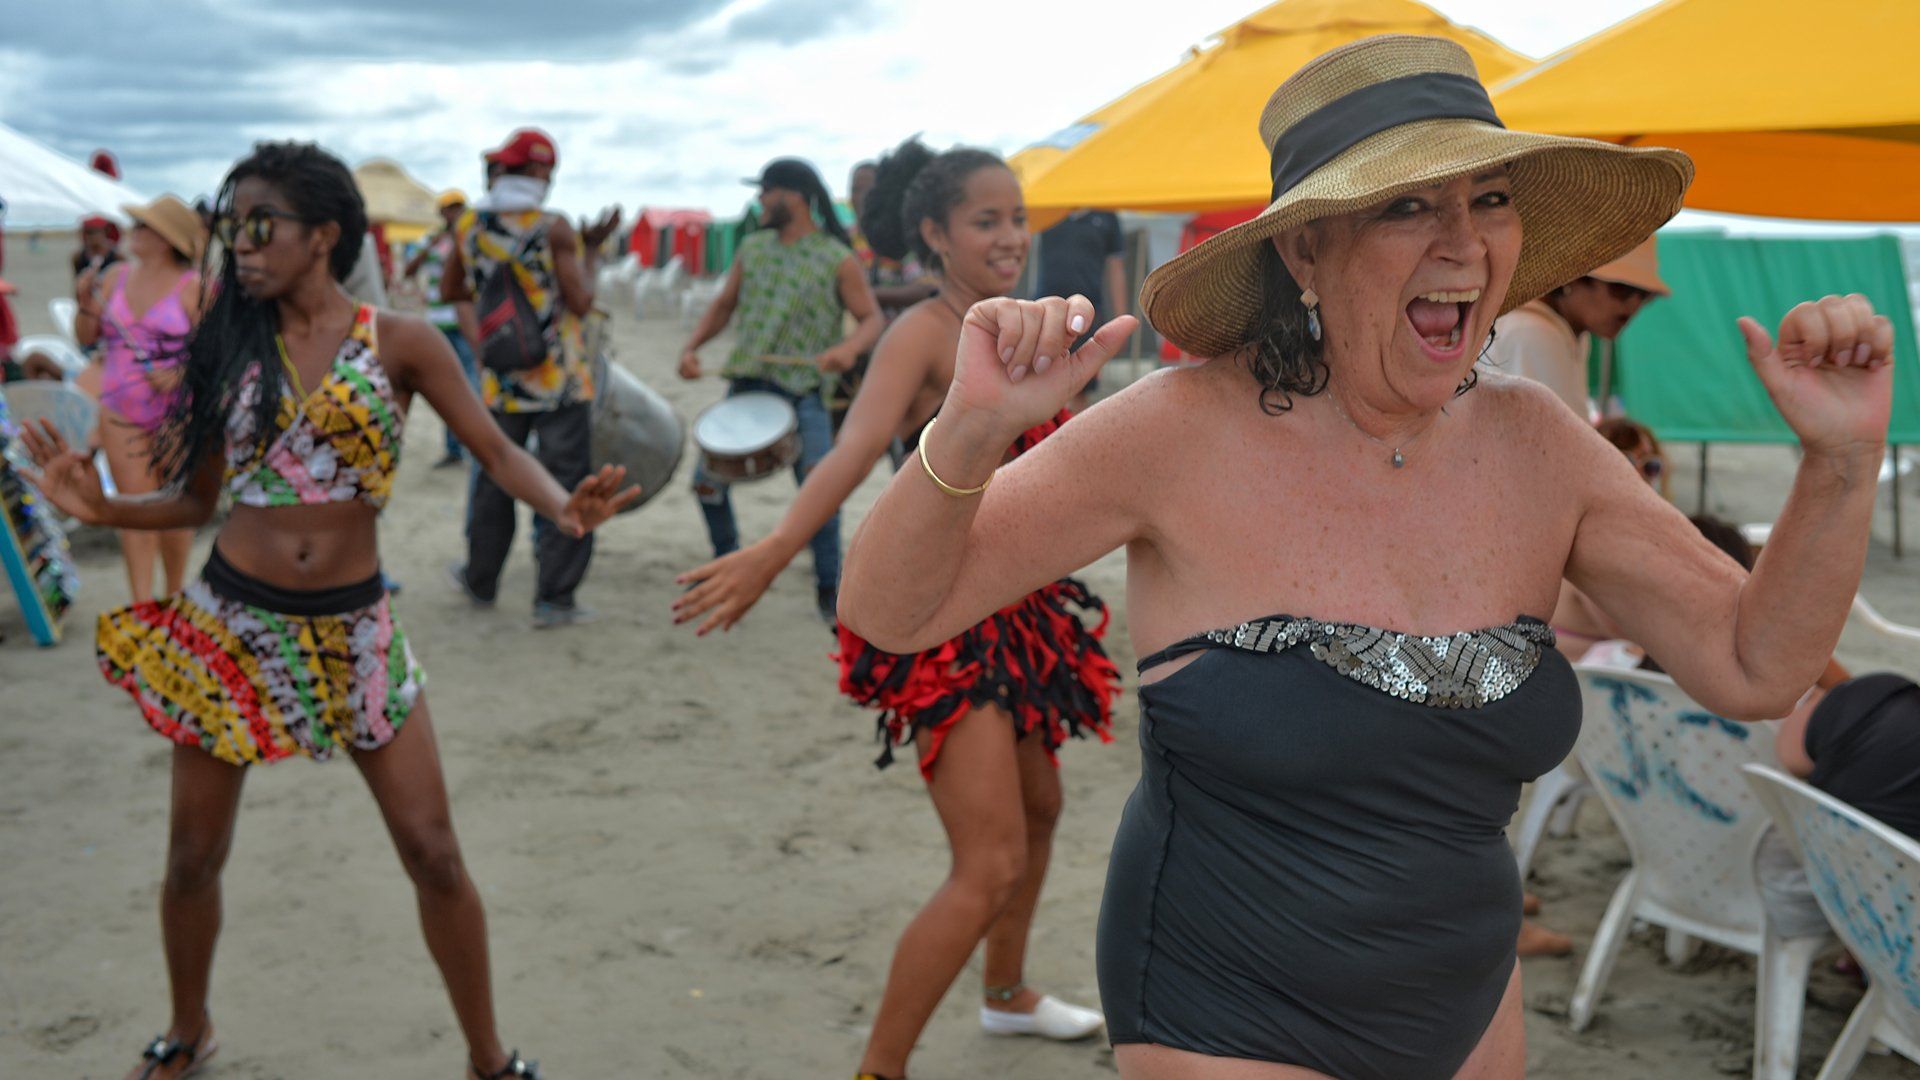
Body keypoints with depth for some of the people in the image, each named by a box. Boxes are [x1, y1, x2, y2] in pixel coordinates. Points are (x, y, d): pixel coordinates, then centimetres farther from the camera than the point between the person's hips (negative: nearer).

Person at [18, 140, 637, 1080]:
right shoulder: (227, 346, 3)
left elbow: (497, 453, -5)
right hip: (227, 624, 2)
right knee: (194, 854, 12)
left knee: (433, 854, 0)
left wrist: (562, 505, -25)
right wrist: (101, 507, -11)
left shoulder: (400, 342, -4)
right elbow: (197, 500, 7)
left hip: (353, 631, -2)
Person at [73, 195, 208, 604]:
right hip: (120, 413, 4)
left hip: (177, 413, -4)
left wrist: (181, 374, -24)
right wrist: (87, 301, -5)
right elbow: (87, 337, 13)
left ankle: (174, 596, 24)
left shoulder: (193, 287, -9)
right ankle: (141, 604, 3)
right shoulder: (117, 276, 6)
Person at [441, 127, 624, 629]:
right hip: (560, 380, -5)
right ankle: (554, 599, 1)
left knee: (494, 481, 19)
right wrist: (591, 250, -2)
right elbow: (581, 301, -14)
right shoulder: (554, 228, -12)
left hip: (500, 382, 5)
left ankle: (480, 580, 33)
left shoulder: (469, 225, 3)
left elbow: (449, 291, 14)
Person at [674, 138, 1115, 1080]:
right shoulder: (922, 334, -15)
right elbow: (855, 452, -32)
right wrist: (774, 551, -48)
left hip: (1013, 605, 9)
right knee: (991, 864, -14)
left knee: (1038, 809, 24)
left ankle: (1007, 995, 47)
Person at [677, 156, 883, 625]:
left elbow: (871, 318, -4)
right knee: (707, 481, 3)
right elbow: (724, 304, 18)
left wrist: (849, 348, -25)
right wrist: (691, 348, 4)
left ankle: (829, 590, -1)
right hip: (746, 383, 5)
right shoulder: (753, 248, 11)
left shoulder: (837, 259, -4)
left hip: (801, 390, -5)